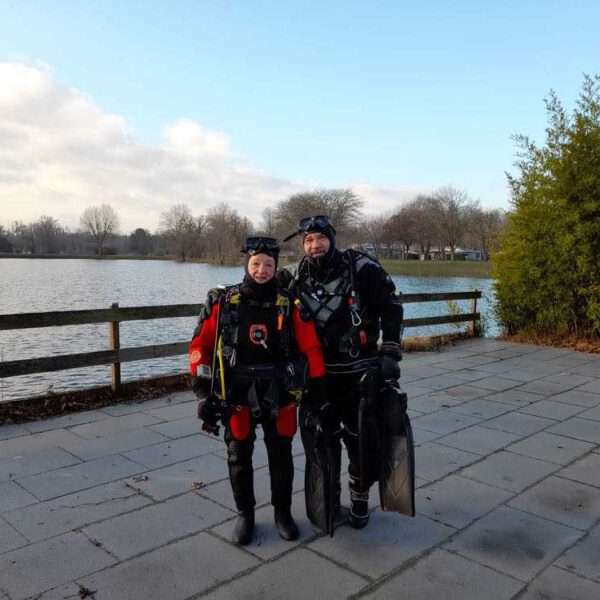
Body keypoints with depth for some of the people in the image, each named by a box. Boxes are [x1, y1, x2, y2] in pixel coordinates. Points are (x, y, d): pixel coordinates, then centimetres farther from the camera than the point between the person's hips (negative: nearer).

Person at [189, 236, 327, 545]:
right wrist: (203, 394, -6)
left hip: (279, 395, 0)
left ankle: (283, 512, 33)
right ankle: (244, 514, 33)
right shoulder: (224, 303, -5)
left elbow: (311, 347, -1)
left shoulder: (288, 305, -4)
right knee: (239, 457, 12)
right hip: (236, 395, 0)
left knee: (281, 456, 12)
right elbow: (200, 346, -3)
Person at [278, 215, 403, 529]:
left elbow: (391, 308, -4)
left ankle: (360, 499, 28)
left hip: (361, 373, -2)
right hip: (319, 375, 3)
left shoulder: (361, 267, -9)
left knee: (362, 440, 5)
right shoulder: (295, 276, 0)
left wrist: (390, 353, -9)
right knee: (323, 438, 11)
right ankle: (329, 499, 31)